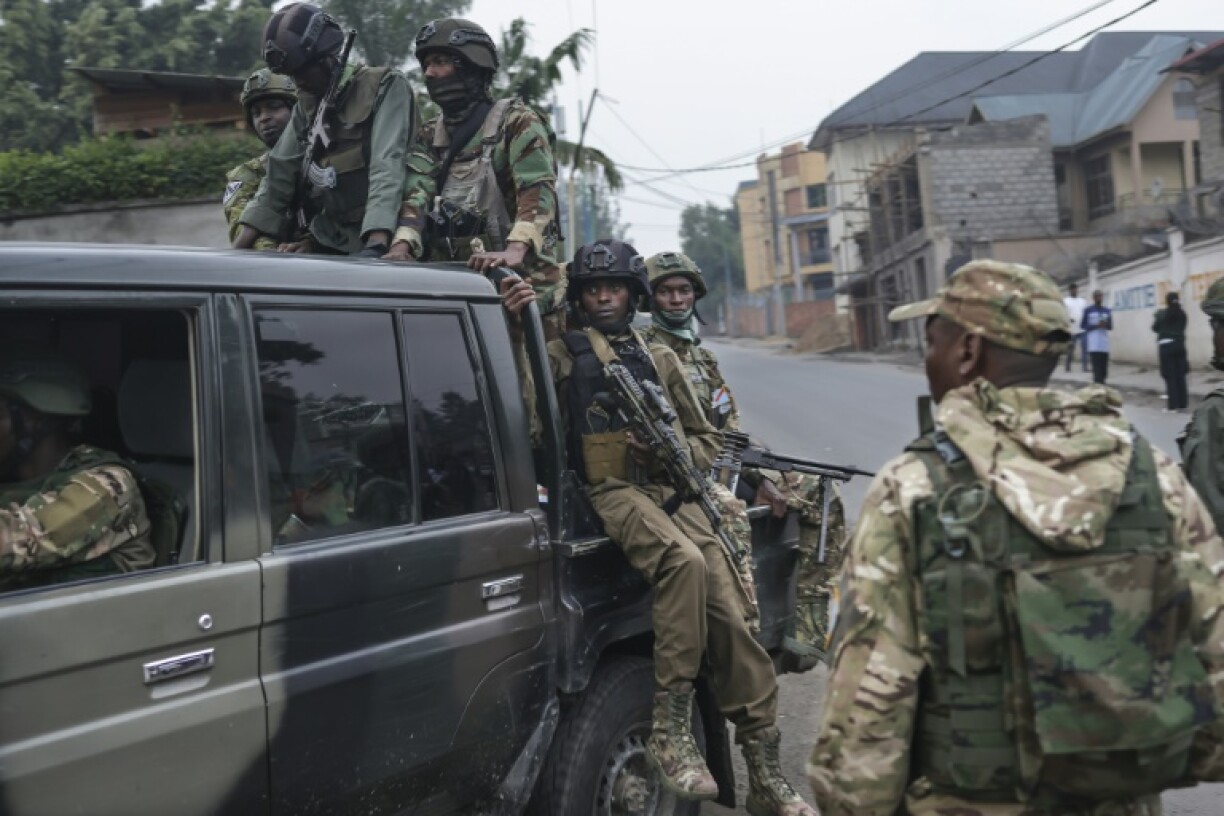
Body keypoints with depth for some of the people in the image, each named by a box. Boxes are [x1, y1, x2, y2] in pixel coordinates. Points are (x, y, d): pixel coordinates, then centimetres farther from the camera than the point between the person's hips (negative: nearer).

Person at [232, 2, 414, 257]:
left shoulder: (384, 87, -6)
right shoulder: (306, 106, 14)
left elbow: (388, 168, -20)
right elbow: (280, 173, 10)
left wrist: (375, 245, -33)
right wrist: (238, 250, 2)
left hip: (376, 239, -6)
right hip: (330, 241, 6)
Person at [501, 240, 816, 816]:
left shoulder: (658, 357, 24)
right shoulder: (563, 354, 15)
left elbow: (706, 438, 25)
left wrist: (677, 452, 2)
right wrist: (515, 325, -12)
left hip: (671, 488, 4)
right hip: (613, 492, -3)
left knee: (729, 613, -12)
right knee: (683, 560, -34)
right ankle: (669, 730, -27)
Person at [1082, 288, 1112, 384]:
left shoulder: (1107, 311, 12)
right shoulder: (1088, 310, 2)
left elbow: (1111, 327, 13)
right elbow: (1082, 325, 1)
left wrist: (1106, 325, -10)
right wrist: (1096, 326, -13)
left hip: (1104, 343, 4)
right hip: (1093, 344, -4)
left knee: (1104, 367, 2)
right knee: (1096, 367, -12)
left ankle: (1101, 384, 10)